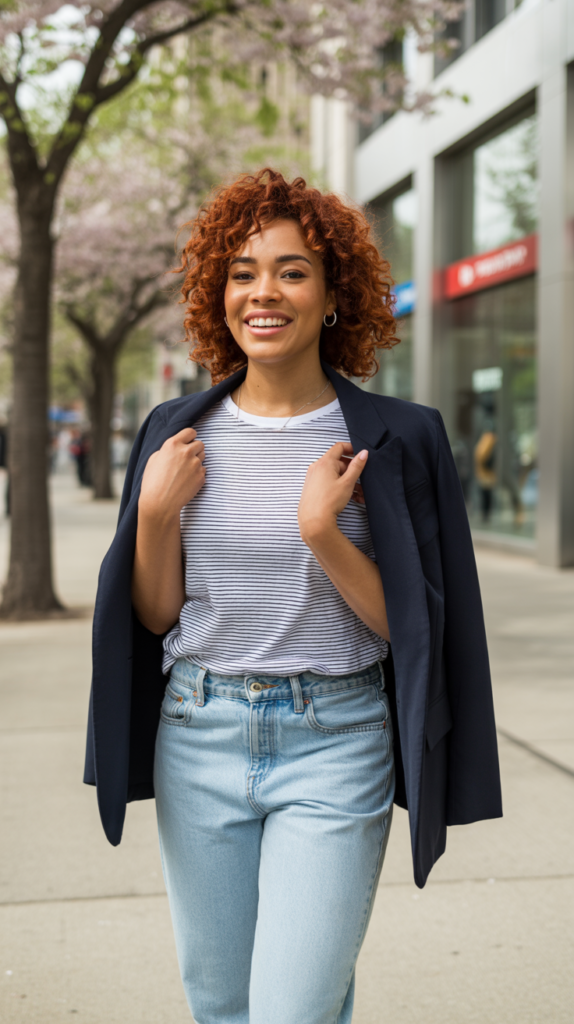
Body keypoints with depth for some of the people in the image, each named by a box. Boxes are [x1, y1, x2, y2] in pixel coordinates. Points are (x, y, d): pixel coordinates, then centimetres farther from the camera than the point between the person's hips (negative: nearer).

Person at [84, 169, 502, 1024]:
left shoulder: (394, 438, -6)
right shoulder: (178, 432, 3)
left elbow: (408, 624, -6)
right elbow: (155, 616, 6)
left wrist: (321, 532, -19)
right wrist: (155, 513, -10)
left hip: (334, 743, -3)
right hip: (199, 737, 4)